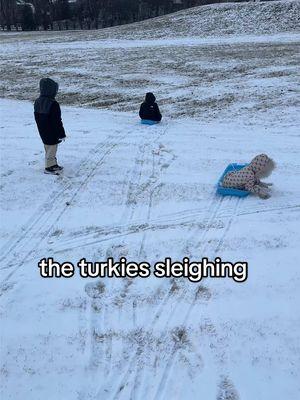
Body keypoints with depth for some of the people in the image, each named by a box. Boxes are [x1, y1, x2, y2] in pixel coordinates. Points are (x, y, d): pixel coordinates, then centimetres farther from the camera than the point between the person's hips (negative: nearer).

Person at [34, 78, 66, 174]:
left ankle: (53, 164, 32)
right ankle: (49, 167, 13)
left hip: (43, 133, 9)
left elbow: (37, 118, 12)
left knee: (48, 148, 19)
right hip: (52, 133, -8)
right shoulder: (53, 104, -24)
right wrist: (61, 134, -13)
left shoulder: (37, 102, 3)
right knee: (51, 149, 4)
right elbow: (57, 121, -21)